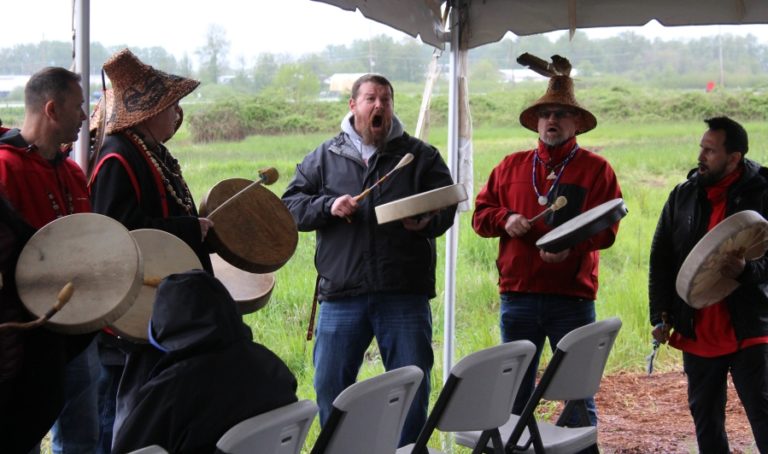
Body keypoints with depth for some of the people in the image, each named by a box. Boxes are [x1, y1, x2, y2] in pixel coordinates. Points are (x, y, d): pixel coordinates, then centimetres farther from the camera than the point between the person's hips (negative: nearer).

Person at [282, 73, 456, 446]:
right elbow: (290, 204, 8)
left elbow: (448, 205, 2)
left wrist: (427, 222, -19)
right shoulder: (325, 157, 11)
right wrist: (328, 206, -10)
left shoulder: (421, 156, 9)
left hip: (405, 293, -1)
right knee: (329, 387, 5)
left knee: (413, 388, 3)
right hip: (342, 294, 1)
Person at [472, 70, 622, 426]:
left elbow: (606, 228, -7)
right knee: (514, 393, 11)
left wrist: (572, 245, -25)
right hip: (517, 294, 3)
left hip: (572, 296, -3)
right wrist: (505, 219, -8)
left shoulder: (595, 169, 2)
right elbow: (481, 213, 14)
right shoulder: (511, 166, 13)